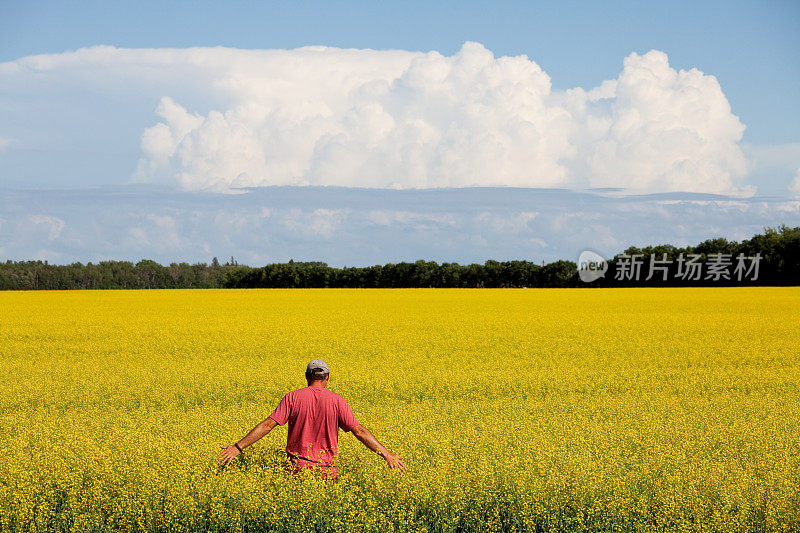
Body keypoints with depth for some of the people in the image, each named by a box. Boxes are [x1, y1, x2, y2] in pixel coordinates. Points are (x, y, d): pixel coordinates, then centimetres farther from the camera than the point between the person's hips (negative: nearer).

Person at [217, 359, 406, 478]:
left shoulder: (293, 398, -3)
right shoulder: (337, 401, -3)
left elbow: (268, 425, -7)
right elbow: (359, 431, -6)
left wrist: (238, 447, -4)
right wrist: (386, 454, -1)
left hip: (298, 468, 0)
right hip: (326, 472, 0)